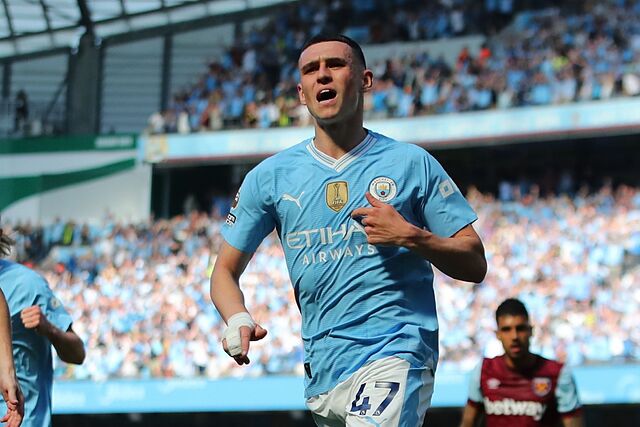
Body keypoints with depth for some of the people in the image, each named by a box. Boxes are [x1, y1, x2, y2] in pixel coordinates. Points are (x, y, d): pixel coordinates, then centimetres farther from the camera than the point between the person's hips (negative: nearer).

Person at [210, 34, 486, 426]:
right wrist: (238, 319, -6)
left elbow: (475, 265, 5)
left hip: (396, 353, -4)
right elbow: (226, 270, 15)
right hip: (321, 367, 4)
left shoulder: (411, 163, 5)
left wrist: (410, 237, -13)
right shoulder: (270, 176, 11)